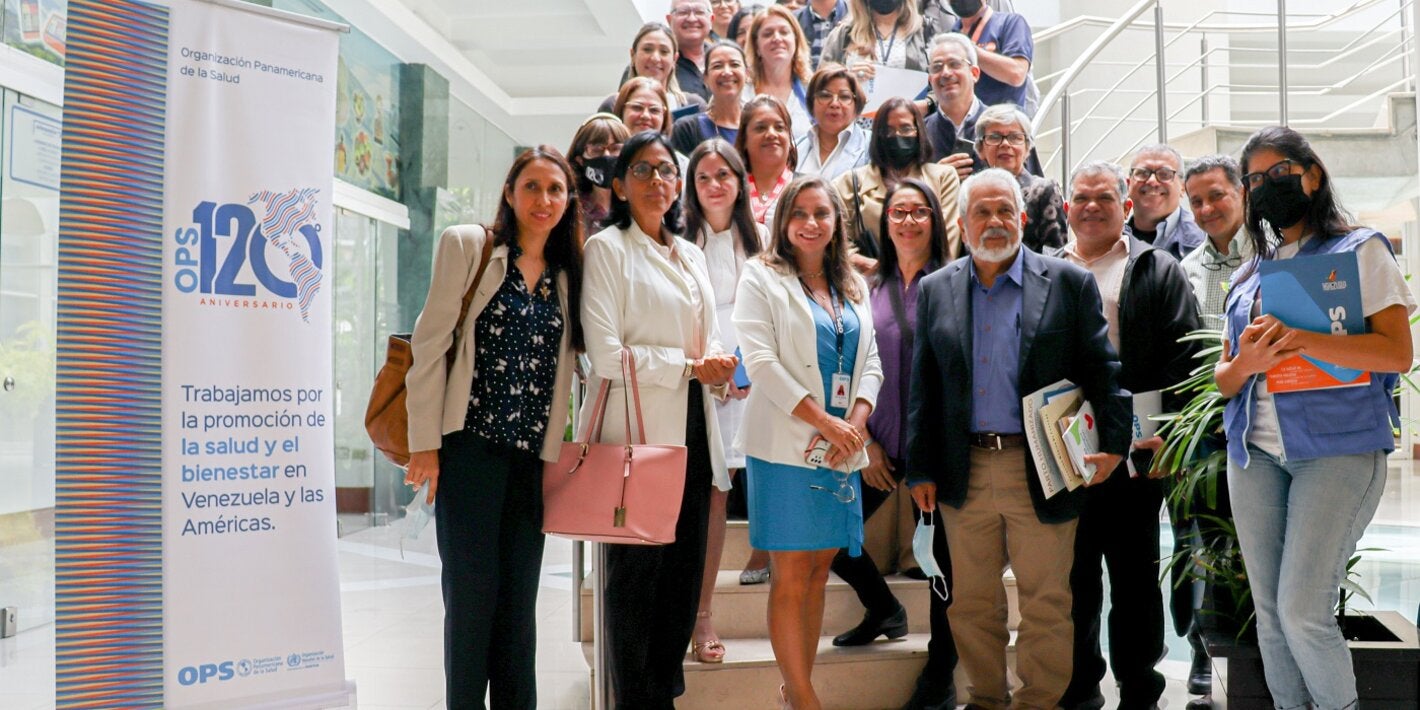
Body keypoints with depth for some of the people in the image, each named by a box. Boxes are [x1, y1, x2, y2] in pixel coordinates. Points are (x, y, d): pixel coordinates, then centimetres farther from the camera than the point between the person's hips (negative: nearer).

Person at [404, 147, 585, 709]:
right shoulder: (468, 246, 1)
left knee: (520, 597, 9)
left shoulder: (567, 274, 13)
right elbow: (431, 343, -4)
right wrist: (425, 442, -8)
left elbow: (563, 367, 13)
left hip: (533, 457, 4)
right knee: (471, 591, 1)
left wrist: (559, 450, 6)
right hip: (471, 447, -4)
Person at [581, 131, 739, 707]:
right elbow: (606, 356, -12)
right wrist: (690, 366, -10)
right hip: (638, 432, -6)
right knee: (637, 574, 0)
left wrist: (720, 369, -1)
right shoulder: (607, 248, -3)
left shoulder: (692, 256, 18)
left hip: (691, 430, 7)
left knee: (684, 572, 10)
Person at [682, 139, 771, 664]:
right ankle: (699, 616, 4)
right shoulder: (682, 240, 0)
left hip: (747, 382, 3)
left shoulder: (759, 238, 11)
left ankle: (702, 614, 10)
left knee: (716, 494, 2)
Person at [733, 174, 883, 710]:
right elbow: (760, 360, -11)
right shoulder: (762, 278, 0)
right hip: (787, 445, -5)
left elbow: (871, 364, 12)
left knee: (819, 570, 10)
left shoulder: (854, 286, 16)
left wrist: (854, 425, -6)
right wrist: (824, 421, -16)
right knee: (791, 576, -2)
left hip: (842, 448, 6)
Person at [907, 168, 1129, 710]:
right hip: (964, 472, 3)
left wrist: (1113, 442, -10)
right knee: (972, 603, 12)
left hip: (1041, 472, -2)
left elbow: (1102, 371, 0)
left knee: (1046, 602, 5)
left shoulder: (1069, 283, 1)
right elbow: (922, 388, 7)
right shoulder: (935, 290, 7)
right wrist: (920, 470, 4)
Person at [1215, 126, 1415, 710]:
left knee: (1303, 613, -11)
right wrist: (1246, 363, -8)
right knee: (1270, 613, 7)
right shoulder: (1249, 276, 17)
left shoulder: (1360, 251, 3)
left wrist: (1300, 339, -22)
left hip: (1338, 448, -5)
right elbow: (1223, 378, 16)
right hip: (1256, 453, 5)